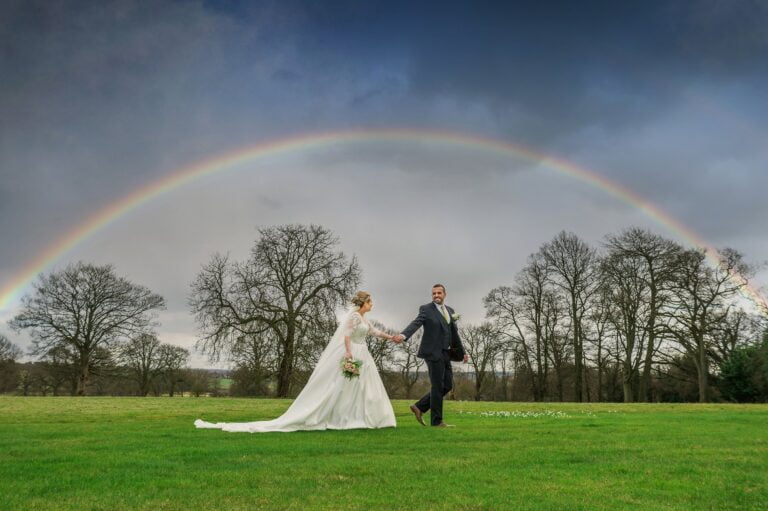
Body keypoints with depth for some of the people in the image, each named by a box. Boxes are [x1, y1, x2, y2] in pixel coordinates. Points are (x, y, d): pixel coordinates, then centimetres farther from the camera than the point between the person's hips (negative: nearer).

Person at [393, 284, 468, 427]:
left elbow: (454, 333, 22)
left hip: (445, 354, 7)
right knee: (437, 387, -3)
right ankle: (437, 421, 7)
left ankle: (420, 406, 17)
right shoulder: (426, 309, -5)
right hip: (433, 353, -7)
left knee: (447, 386, 8)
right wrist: (403, 335, -40)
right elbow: (415, 323, -21)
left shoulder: (450, 311, 16)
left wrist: (462, 352, 23)